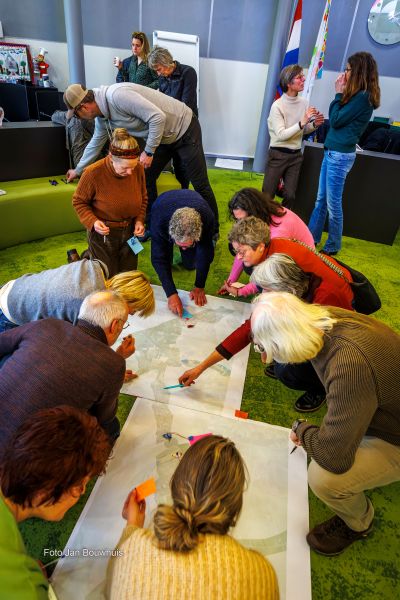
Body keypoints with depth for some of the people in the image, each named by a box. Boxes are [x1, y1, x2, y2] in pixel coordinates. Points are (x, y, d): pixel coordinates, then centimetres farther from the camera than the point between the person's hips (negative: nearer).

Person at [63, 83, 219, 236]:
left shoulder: (117, 95, -27)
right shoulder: (101, 116, 2)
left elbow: (158, 117, -29)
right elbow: (95, 143, 19)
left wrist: (148, 151, -23)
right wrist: (78, 170, 27)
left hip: (184, 128, -8)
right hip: (162, 137, 9)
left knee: (200, 184, -4)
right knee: (145, 179, 5)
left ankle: (213, 232, 9)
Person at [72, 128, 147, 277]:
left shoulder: (138, 169, -14)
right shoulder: (93, 173, -24)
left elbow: (143, 198, 4)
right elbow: (78, 201, -9)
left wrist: (139, 220, -10)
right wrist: (92, 221, -24)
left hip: (130, 231, 4)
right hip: (103, 233, -4)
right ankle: (88, 256, 37)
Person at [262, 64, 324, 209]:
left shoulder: (304, 103, 4)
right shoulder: (277, 106, -12)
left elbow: (303, 131, 15)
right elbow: (281, 135, -20)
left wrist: (314, 124, -5)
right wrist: (302, 122, -26)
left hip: (296, 155, 5)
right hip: (278, 155, -5)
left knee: (290, 196, 4)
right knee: (267, 196, -1)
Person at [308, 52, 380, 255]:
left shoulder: (362, 97, -15)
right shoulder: (356, 95, 14)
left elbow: (335, 120, -15)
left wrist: (339, 93, -7)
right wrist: (341, 95, 5)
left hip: (340, 155, -10)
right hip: (332, 152, 10)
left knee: (333, 203, -1)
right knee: (321, 199, 13)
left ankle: (333, 246, 13)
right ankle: (311, 237, 24)